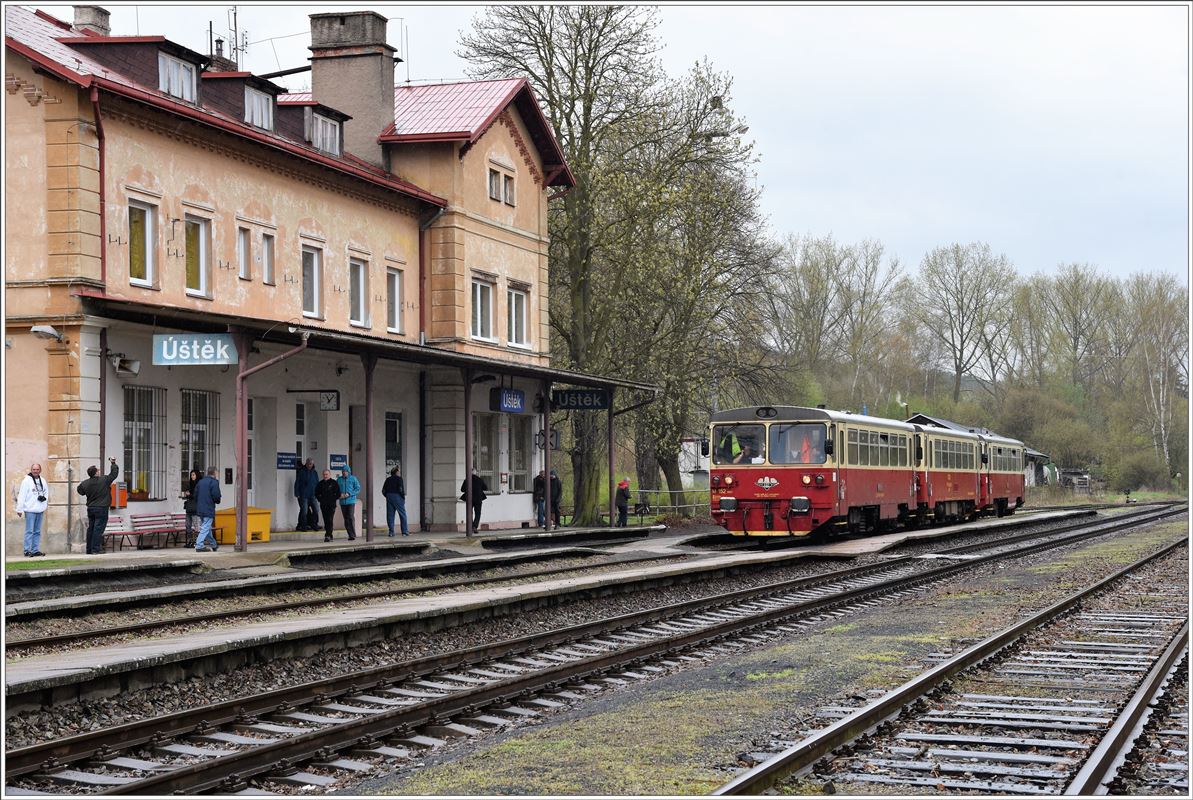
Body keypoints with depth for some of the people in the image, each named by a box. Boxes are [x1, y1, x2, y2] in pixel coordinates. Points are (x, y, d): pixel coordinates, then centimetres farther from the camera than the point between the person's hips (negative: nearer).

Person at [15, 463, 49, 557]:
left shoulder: (42, 481, 11)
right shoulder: (26, 480, -6)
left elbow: (46, 492, 24)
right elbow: (22, 495, -8)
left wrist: (45, 498, 2)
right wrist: (19, 509, -11)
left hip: (40, 510, 6)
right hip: (30, 510, -6)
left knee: (37, 531, 8)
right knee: (29, 531, -6)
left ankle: (35, 550, 12)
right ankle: (27, 550, -4)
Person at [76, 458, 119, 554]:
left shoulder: (85, 484, 1)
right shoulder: (105, 480, -12)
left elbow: (80, 491, 19)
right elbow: (114, 473, -2)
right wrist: (113, 464, 12)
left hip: (90, 508, 5)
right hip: (101, 509, -5)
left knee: (91, 529, 13)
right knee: (98, 529, -6)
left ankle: (89, 549, 19)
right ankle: (95, 549, -10)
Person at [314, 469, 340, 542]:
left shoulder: (334, 483, 0)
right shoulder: (320, 484, 10)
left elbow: (338, 493, 1)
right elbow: (316, 493, 20)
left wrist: (334, 499, -4)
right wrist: (320, 499, 9)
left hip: (331, 505, -4)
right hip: (323, 505, 4)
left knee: (330, 520, -13)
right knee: (326, 521, 5)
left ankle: (327, 535, -19)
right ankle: (330, 536, 13)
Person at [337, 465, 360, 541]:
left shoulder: (353, 479, 0)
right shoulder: (339, 480, 9)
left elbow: (358, 489, -1)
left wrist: (349, 494, -13)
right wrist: (339, 495, -7)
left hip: (351, 501, -4)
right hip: (342, 502, 4)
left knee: (351, 517, -14)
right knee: (346, 519, 5)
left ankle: (353, 535, -11)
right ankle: (350, 535, 11)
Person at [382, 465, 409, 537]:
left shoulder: (388, 479, 11)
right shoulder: (399, 479, -5)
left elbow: (383, 491, 8)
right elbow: (401, 489, -15)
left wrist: (388, 497, 16)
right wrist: (403, 497, -4)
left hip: (389, 498, 5)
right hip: (397, 497, -5)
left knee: (390, 515, 5)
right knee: (402, 515, 3)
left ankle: (391, 532, 1)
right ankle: (405, 531, 1)